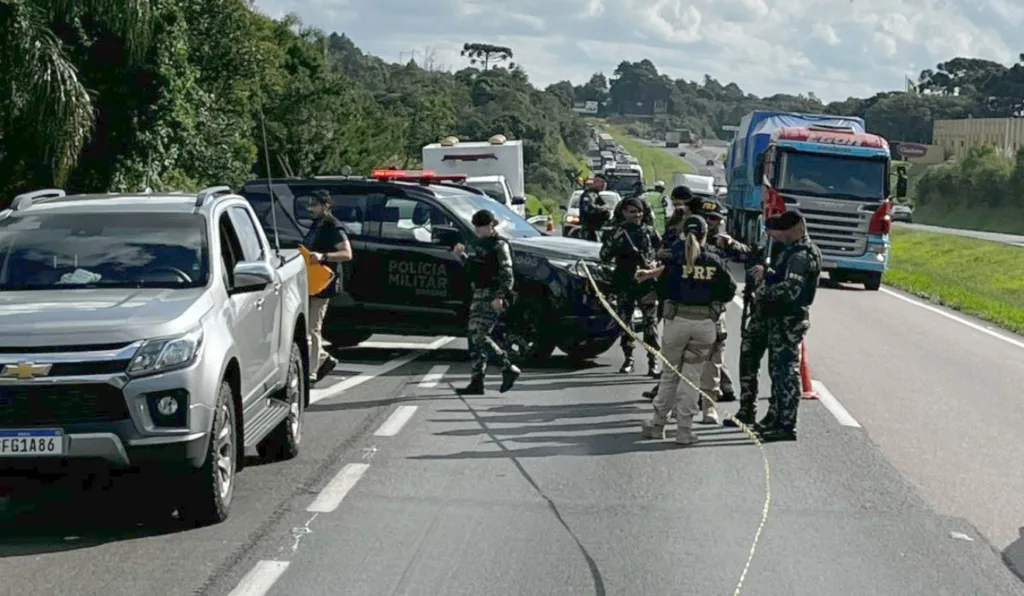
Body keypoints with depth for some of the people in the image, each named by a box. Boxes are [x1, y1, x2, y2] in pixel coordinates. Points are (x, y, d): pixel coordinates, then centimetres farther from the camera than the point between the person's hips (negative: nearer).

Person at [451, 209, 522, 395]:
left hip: (493, 296, -9)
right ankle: (476, 383, 8)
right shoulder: (481, 243, 16)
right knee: (474, 337, 6)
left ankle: (509, 369, -5)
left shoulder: (499, 245, -10)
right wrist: (461, 255, 12)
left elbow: (507, 276, -15)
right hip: (479, 294, 9)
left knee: (480, 336, -16)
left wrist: (500, 297, -26)